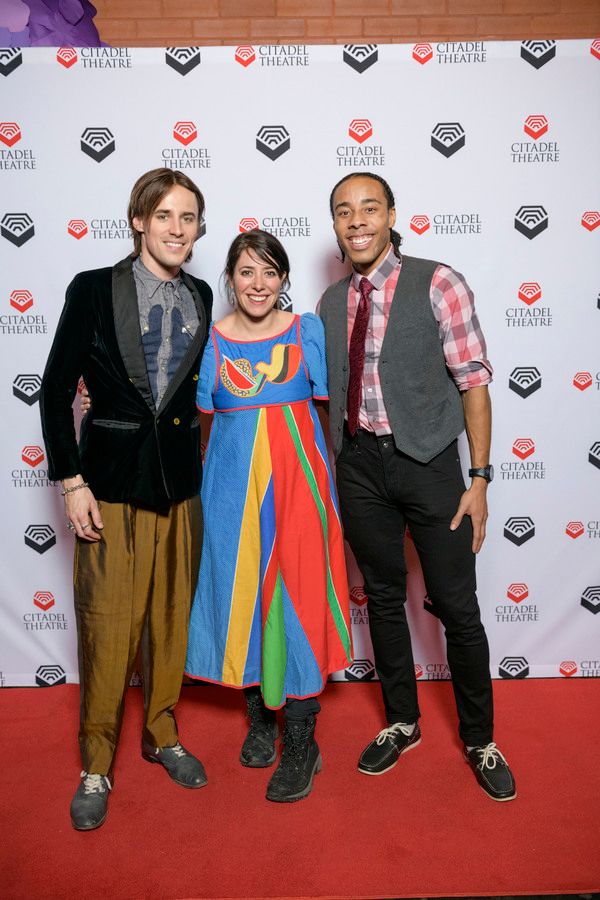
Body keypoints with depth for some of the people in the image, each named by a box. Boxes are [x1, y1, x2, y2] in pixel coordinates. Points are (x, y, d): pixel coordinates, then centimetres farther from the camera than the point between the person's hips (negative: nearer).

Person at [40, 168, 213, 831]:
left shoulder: (200, 298, 7)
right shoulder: (94, 289, -4)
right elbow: (56, 391, -4)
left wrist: (200, 468, 11)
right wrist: (71, 482, -8)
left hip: (181, 479, 4)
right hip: (112, 478, -4)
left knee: (172, 616, 13)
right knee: (108, 626, 2)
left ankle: (162, 734, 35)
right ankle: (96, 767, 23)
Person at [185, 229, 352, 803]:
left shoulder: (308, 330, 3)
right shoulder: (209, 339, 4)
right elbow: (202, 419, 12)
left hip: (296, 477, -1)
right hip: (232, 481, 2)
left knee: (297, 594, -1)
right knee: (242, 592, 8)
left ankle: (302, 742, 12)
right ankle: (259, 716, 30)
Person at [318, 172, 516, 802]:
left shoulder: (436, 284, -7)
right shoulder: (332, 302, 8)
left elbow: (473, 382, -8)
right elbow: (330, 392, 12)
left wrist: (478, 478, -11)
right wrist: (330, 470, 9)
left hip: (428, 461, -4)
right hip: (360, 464, 4)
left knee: (457, 607, 4)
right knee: (383, 597, 16)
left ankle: (479, 739, 28)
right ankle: (402, 723, 36)